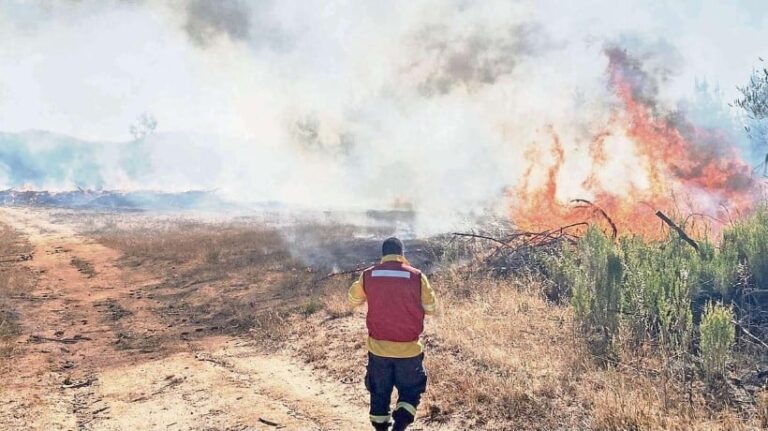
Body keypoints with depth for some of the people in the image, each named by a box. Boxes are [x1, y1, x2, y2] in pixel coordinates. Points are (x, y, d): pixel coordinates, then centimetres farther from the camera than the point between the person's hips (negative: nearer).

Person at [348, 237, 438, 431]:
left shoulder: (368, 275, -3)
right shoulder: (416, 277, -8)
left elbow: (353, 300, 14)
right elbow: (431, 308, 3)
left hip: (378, 347, 2)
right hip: (408, 349, -2)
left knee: (379, 393, 18)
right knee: (410, 391, 14)